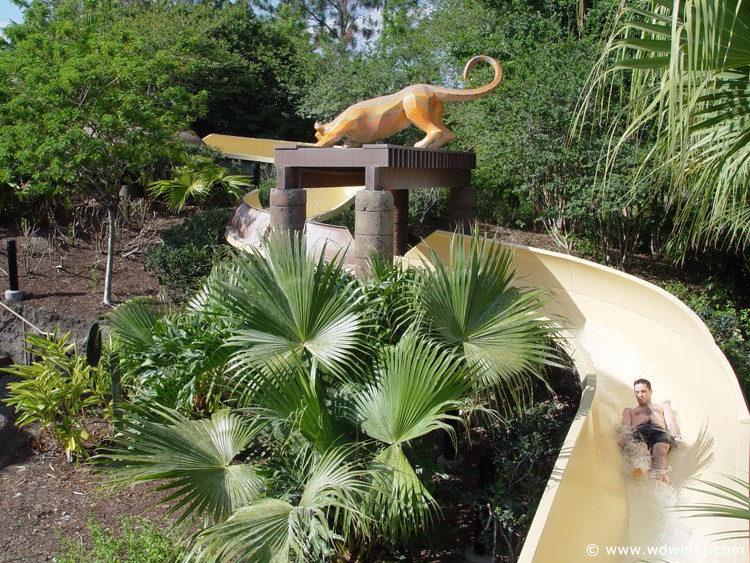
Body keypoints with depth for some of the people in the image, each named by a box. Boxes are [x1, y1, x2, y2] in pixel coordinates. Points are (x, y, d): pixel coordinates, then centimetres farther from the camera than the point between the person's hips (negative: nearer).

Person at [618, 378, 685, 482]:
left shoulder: (663, 406, 43)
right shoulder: (629, 410, 41)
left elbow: (671, 422, 23)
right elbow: (626, 426, 20)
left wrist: (677, 438, 0)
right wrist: (623, 436, -6)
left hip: (660, 431, 0)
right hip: (638, 431, 0)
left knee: (659, 449, -39)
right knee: (640, 447, -40)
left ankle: (660, 475, -70)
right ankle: (641, 469, -73)